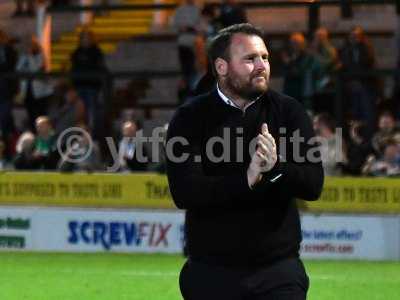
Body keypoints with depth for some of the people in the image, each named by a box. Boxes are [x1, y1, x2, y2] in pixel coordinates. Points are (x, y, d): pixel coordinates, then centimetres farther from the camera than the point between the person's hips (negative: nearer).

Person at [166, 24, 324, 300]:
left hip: (278, 269, 1)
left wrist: (276, 168, -24)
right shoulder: (191, 119, 0)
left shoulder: (288, 111, 4)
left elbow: (313, 185, -4)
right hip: (211, 273, 0)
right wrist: (246, 179, -26)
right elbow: (184, 192, -14)